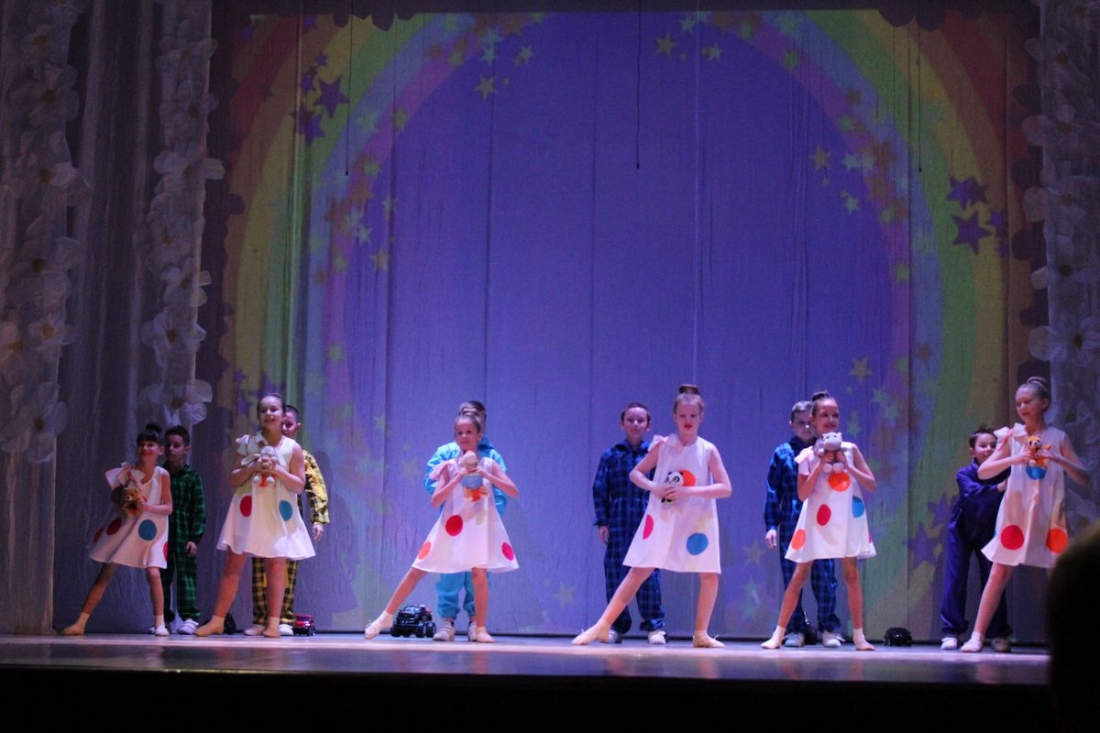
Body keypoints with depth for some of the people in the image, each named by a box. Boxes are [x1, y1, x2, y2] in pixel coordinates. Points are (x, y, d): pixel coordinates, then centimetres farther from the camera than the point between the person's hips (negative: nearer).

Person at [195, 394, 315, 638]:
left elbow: (299, 486, -2)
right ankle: (217, 620, 4)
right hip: (248, 510, 1)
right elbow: (233, 479, 3)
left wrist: (277, 470, -16)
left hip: (277, 512, -1)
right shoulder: (249, 443, 4)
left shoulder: (292, 448, 0)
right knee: (233, 562, 1)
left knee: (276, 564, -1)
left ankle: (273, 622, 6)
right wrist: (252, 467, -14)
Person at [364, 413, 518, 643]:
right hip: (452, 525, 1)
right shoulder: (449, 466, 1)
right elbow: (435, 500, -7)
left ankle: (480, 630, -1)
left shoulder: (488, 464, 2)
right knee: (417, 570, 2)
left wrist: (487, 476, -17)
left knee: (479, 573, -15)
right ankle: (386, 617, 11)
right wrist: (457, 479, -17)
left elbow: (514, 492, -7)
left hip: (479, 525, -1)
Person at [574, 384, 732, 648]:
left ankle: (700, 634, 13)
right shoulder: (663, 445, -1)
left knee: (710, 575, -1)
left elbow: (725, 488, -9)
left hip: (697, 522, 1)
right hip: (661, 519, -1)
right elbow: (635, 473, 6)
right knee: (639, 572, -3)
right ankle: (603, 626, -2)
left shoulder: (708, 450, -4)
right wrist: (654, 488, -14)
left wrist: (689, 491, -20)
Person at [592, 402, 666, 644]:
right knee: (615, 574, 2)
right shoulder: (610, 455, 7)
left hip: (648, 524, -1)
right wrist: (602, 521, 0)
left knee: (648, 575, -3)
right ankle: (617, 625, 11)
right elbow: (599, 490, 6)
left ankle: (655, 626, 4)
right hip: (617, 523, 1)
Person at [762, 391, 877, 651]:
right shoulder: (808, 455, -1)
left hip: (846, 521, 1)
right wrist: (821, 464, -15)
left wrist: (847, 465, -12)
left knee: (851, 575, 2)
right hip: (817, 522, -1)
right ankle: (778, 634, 3)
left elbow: (872, 485, -1)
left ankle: (859, 636, 9)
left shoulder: (850, 449, 3)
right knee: (799, 576, 0)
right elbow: (802, 494, -9)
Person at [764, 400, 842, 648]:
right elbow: (773, 492, 7)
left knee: (824, 579, -2)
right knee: (791, 580, 4)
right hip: (791, 526, 1)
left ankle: (829, 628, 11)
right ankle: (796, 629, 14)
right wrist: (771, 525, 0)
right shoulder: (783, 453, 7)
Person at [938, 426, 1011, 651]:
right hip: (962, 531, -1)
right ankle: (951, 632, 0)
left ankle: (1000, 633, 3)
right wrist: (999, 488, -54)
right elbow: (974, 492, -37)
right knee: (955, 579, -4)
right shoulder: (965, 474, -18)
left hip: (988, 532, 1)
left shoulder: (1003, 472, -12)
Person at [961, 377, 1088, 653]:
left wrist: (1060, 460, -17)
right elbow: (982, 471, -2)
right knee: (999, 573, -4)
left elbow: (1083, 477, 1)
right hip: (1016, 514, 0)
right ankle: (977, 635, -3)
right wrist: (1012, 460, -18)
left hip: (1048, 516, 0)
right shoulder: (1013, 436, 4)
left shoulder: (1058, 438, 4)